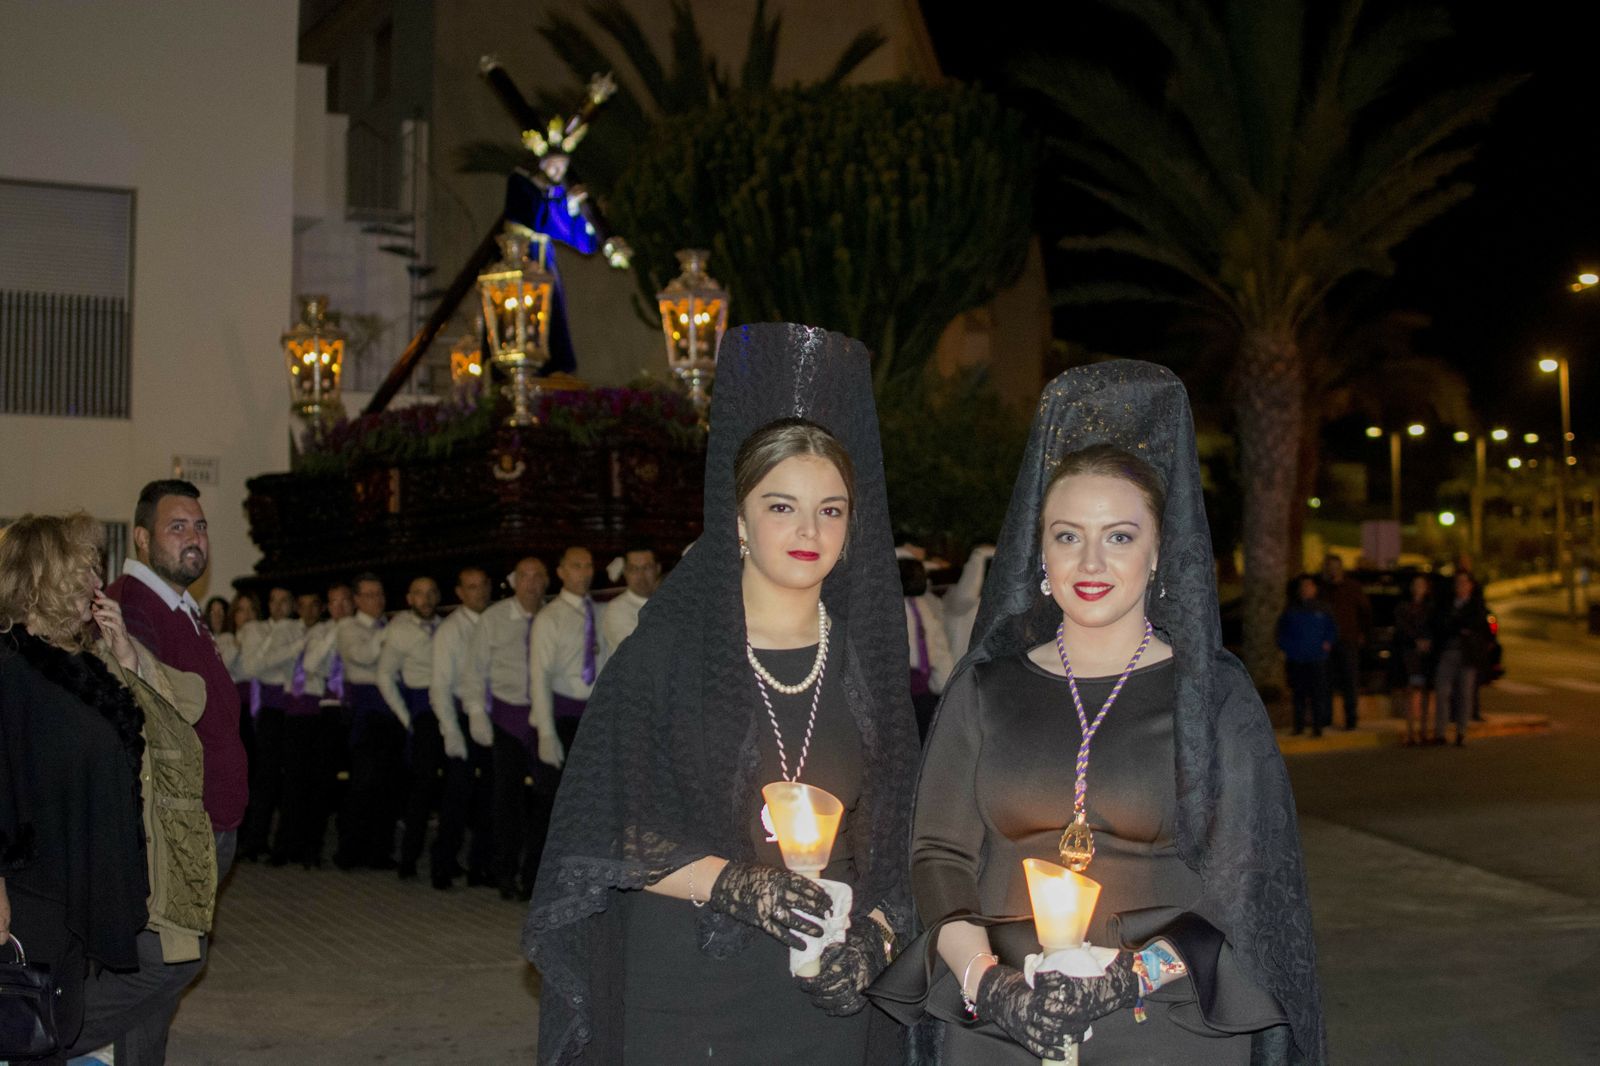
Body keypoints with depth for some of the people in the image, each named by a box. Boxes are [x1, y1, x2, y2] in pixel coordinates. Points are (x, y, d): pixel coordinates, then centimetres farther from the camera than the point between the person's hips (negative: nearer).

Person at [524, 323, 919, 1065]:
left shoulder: (867, 661, 5)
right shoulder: (666, 649, -4)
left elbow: (897, 840, 7)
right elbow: (615, 836, -7)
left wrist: (871, 939, -10)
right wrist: (738, 886, -19)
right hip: (681, 996, -2)